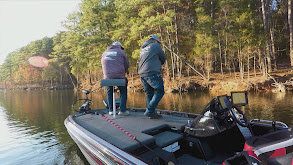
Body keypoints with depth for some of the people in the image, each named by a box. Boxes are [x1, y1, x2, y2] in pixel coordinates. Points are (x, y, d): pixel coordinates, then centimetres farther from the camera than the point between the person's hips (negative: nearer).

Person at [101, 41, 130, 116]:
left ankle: (111, 110, 22)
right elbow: (127, 65, 5)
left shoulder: (105, 53, 17)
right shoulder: (121, 52, 5)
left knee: (109, 92, 26)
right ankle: (122, 110, 12)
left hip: (107, 77, 3)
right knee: (123, 92, 18)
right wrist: (124, 71, 23)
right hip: (119, 77, -3)